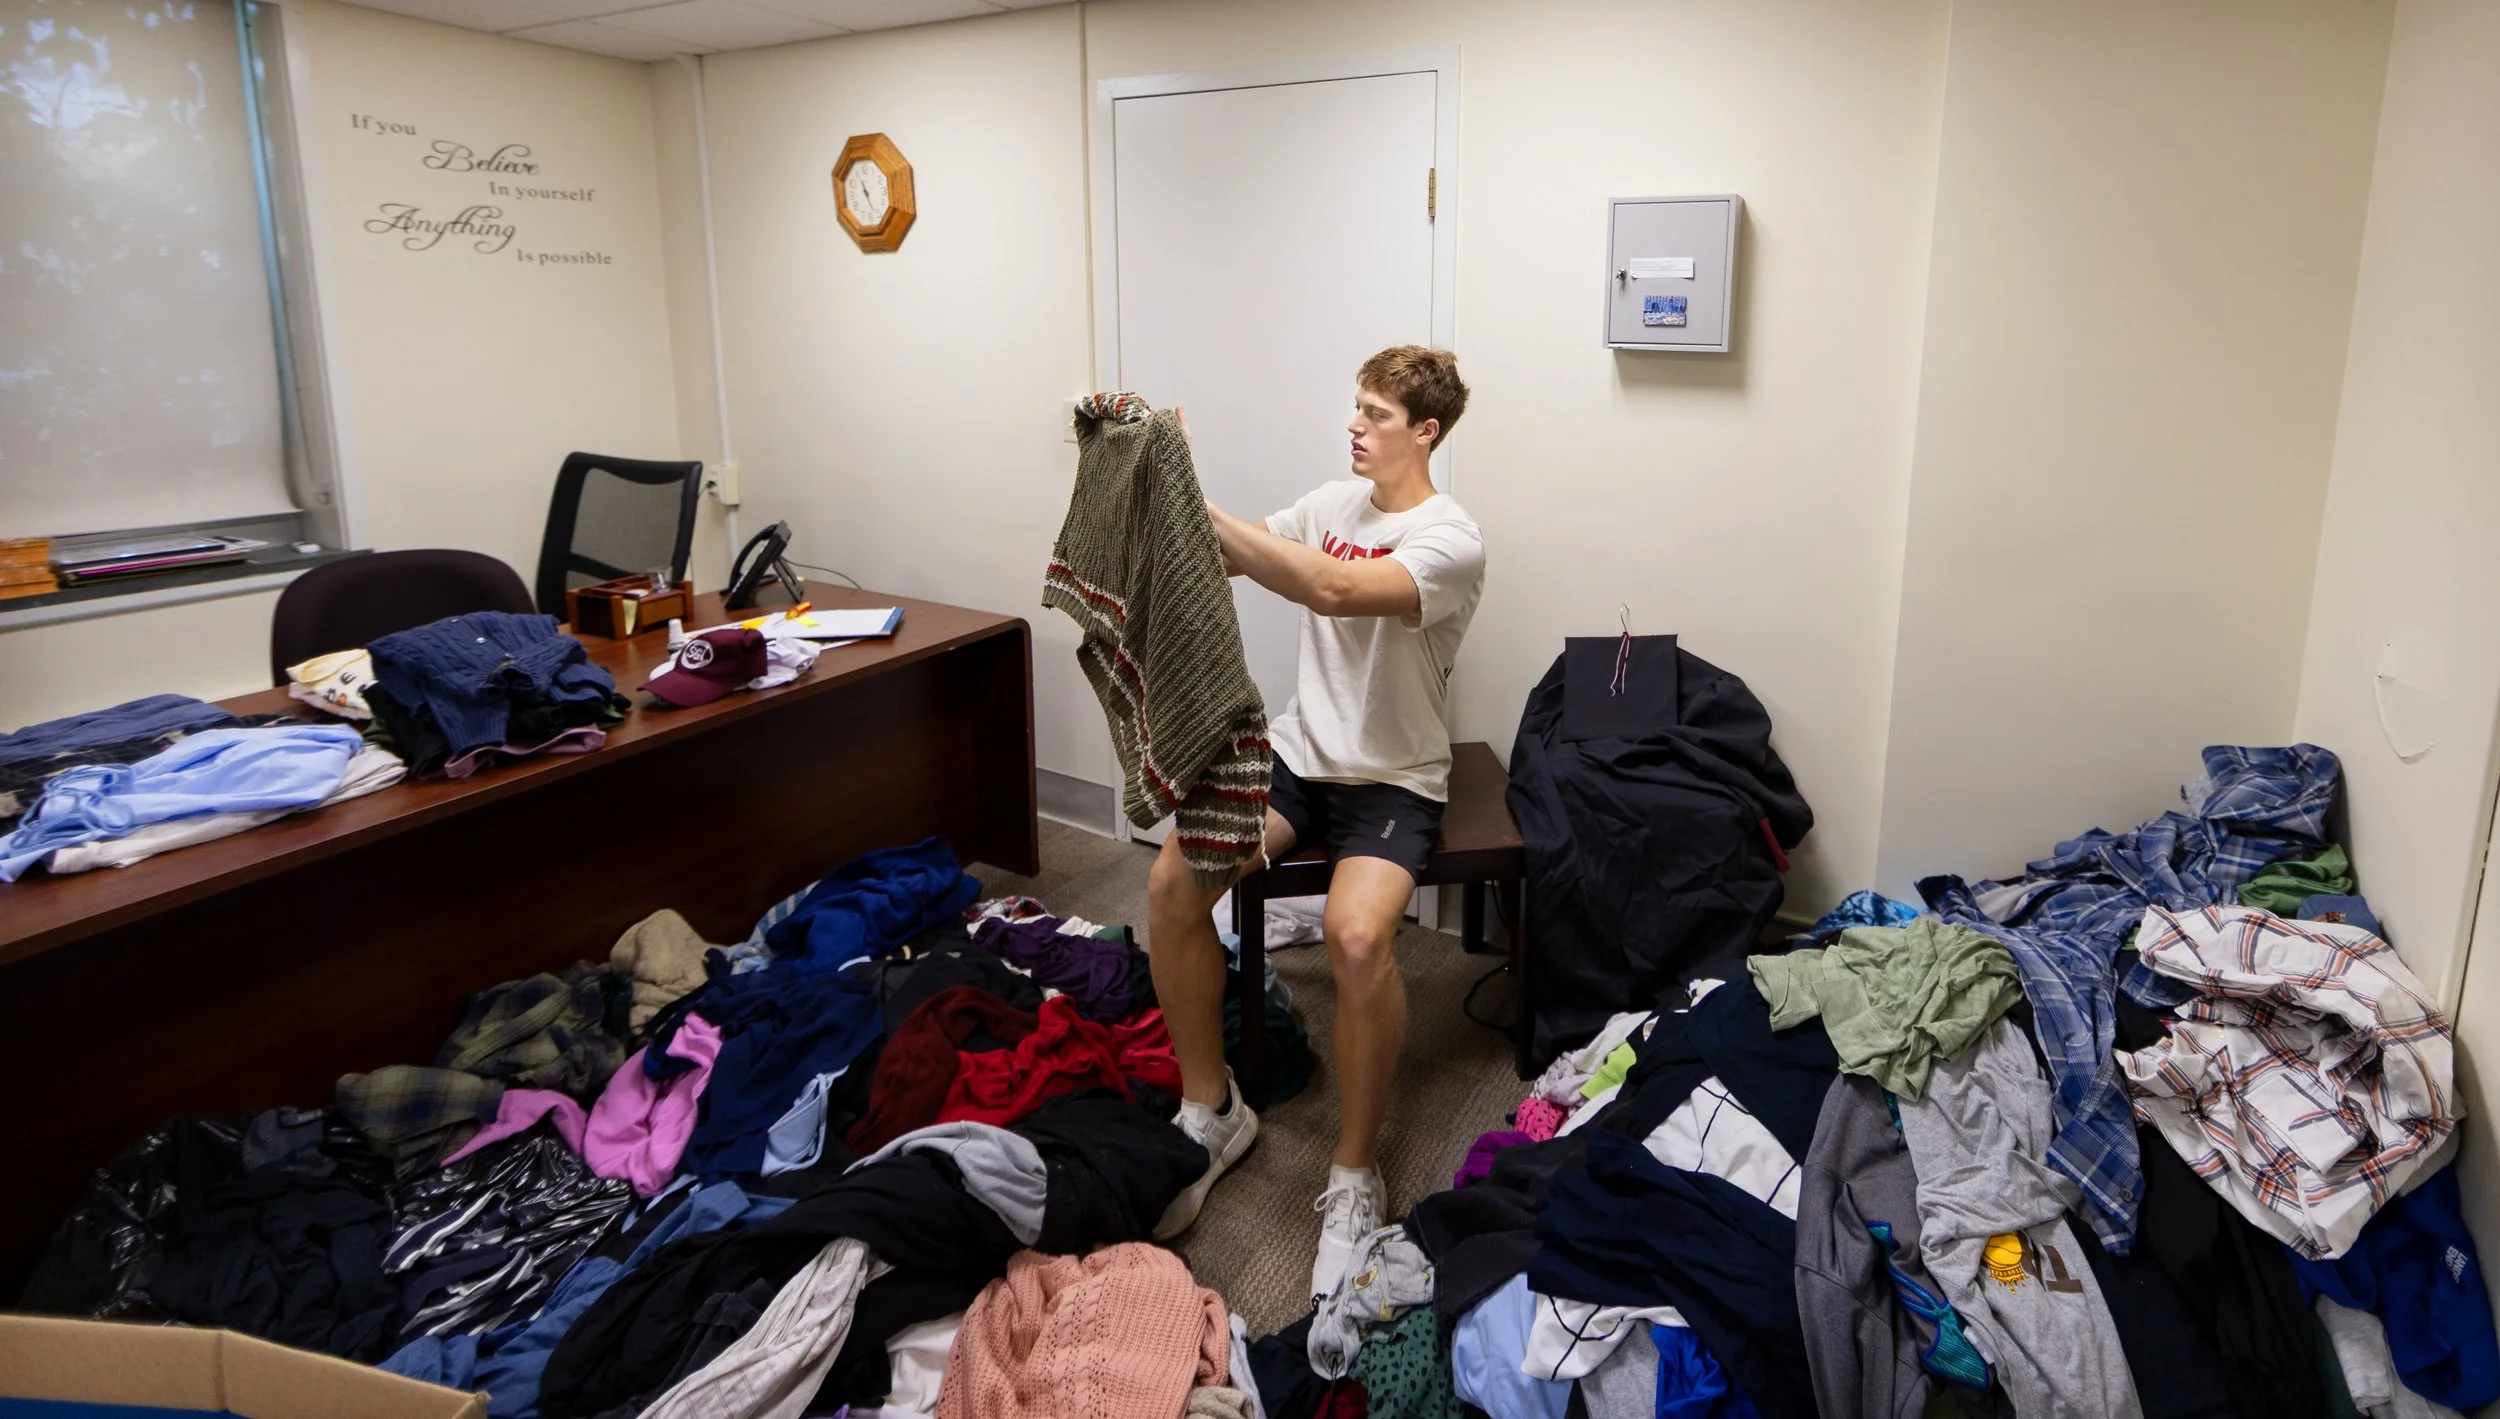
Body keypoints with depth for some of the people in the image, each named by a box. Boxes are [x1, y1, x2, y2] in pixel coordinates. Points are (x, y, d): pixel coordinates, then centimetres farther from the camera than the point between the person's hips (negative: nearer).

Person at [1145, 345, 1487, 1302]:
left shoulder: (1451, 540, -14)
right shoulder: (1334, 503, 11)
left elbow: (1335, 590, -31)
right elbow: (1228, 558, 8)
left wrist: (1197, 510, -31)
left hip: (1394, 780, -6)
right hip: (1297, 755, 6)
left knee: (1357, 935, -33)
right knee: (1172, 881, -18)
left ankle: (1355, 1176, -11)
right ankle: (1211, 1111, 1)